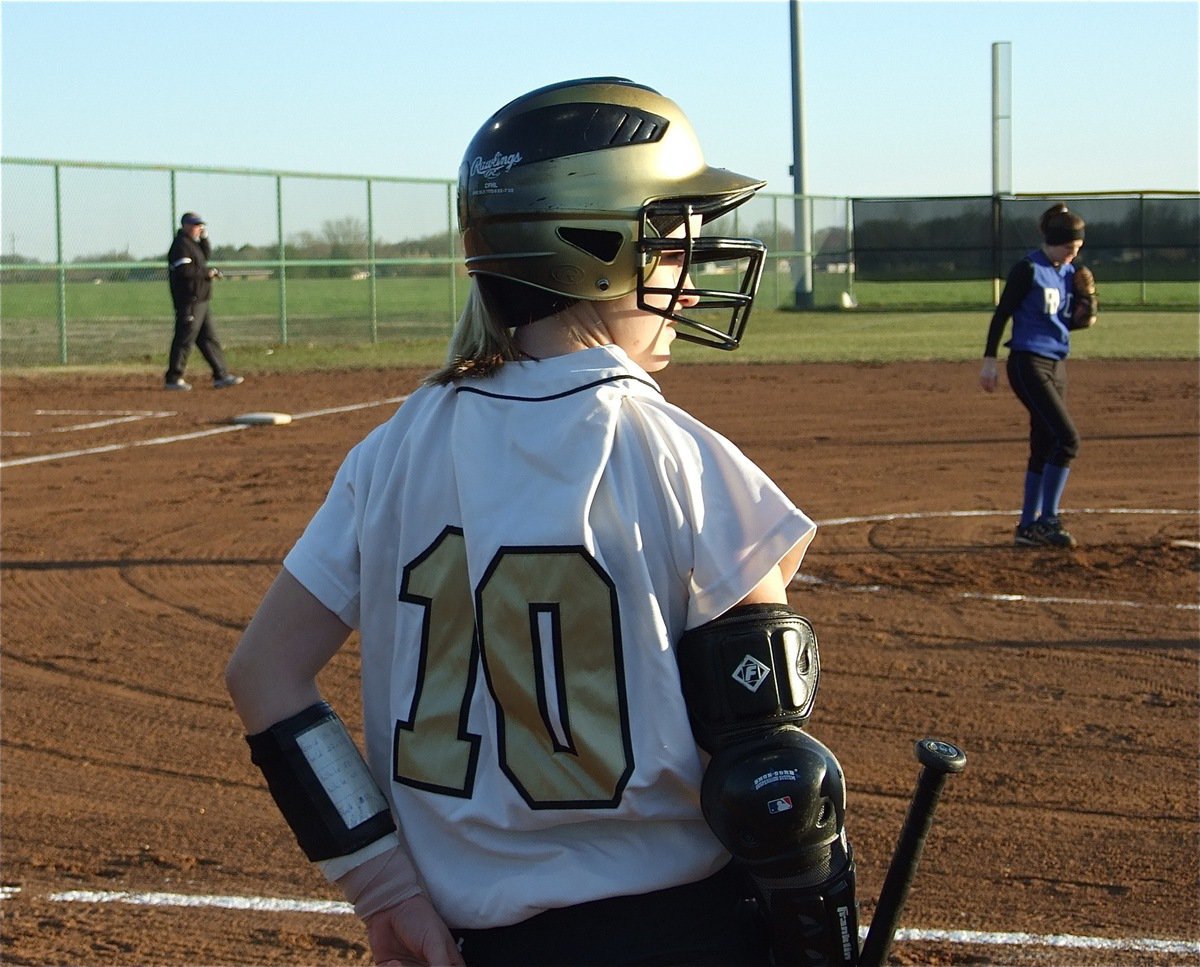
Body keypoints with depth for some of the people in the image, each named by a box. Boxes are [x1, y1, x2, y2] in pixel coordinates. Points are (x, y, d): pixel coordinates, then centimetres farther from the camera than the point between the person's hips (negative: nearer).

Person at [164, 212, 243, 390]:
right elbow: (185, 270, -23)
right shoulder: (180, 245, -13)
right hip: (189, 300, -10)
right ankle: (173, 379, -2)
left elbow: (206, 256, 25)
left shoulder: (193, 243, 17)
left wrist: (204, 238, 12)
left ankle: (221, 376, 13)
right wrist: (207, 273, -14)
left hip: (201, 301, 10)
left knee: (209, 339, 10)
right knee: (184, 340, -7)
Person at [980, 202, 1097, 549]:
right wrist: (990, 359, -12)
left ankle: (1028, 527, 15)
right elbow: (1002, 314, -9)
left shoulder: (1070, 273, 11)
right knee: (1068, 438, -15)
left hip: (1056, 365, 8)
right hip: (1029, 364, -8)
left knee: (1044, 448, 9)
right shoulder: (1028, 269, -10)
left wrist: (1085, 315, -3)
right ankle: (1047, 521, -8)